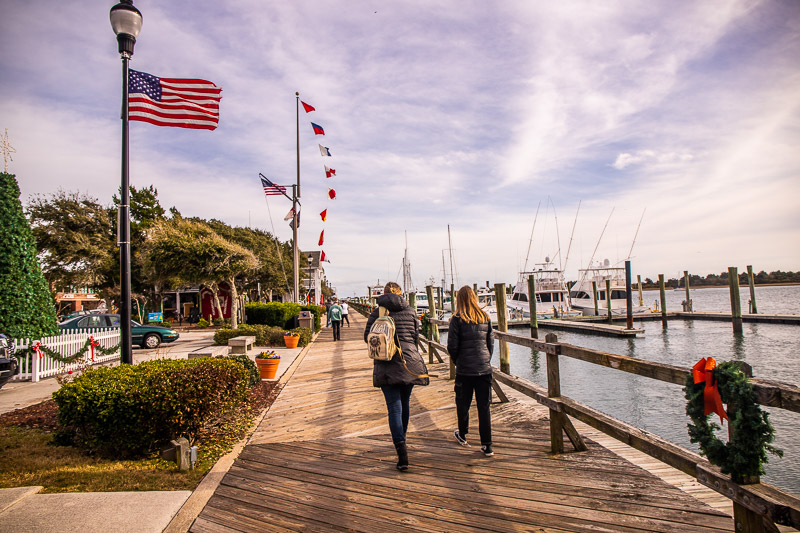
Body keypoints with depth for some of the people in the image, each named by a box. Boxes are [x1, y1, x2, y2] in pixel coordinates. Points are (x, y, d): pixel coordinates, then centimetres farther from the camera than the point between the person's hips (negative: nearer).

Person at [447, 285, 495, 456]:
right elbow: (491, 343, 8)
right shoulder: (485, 318, 3)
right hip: (484, 369, 3)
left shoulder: (457, 319, -8)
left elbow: (452, 346, -8)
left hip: (464, 370, -3)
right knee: (484, 406, 7)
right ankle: (487, 445, 7)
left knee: (463, 404, 16)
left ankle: (462, 435, 34)